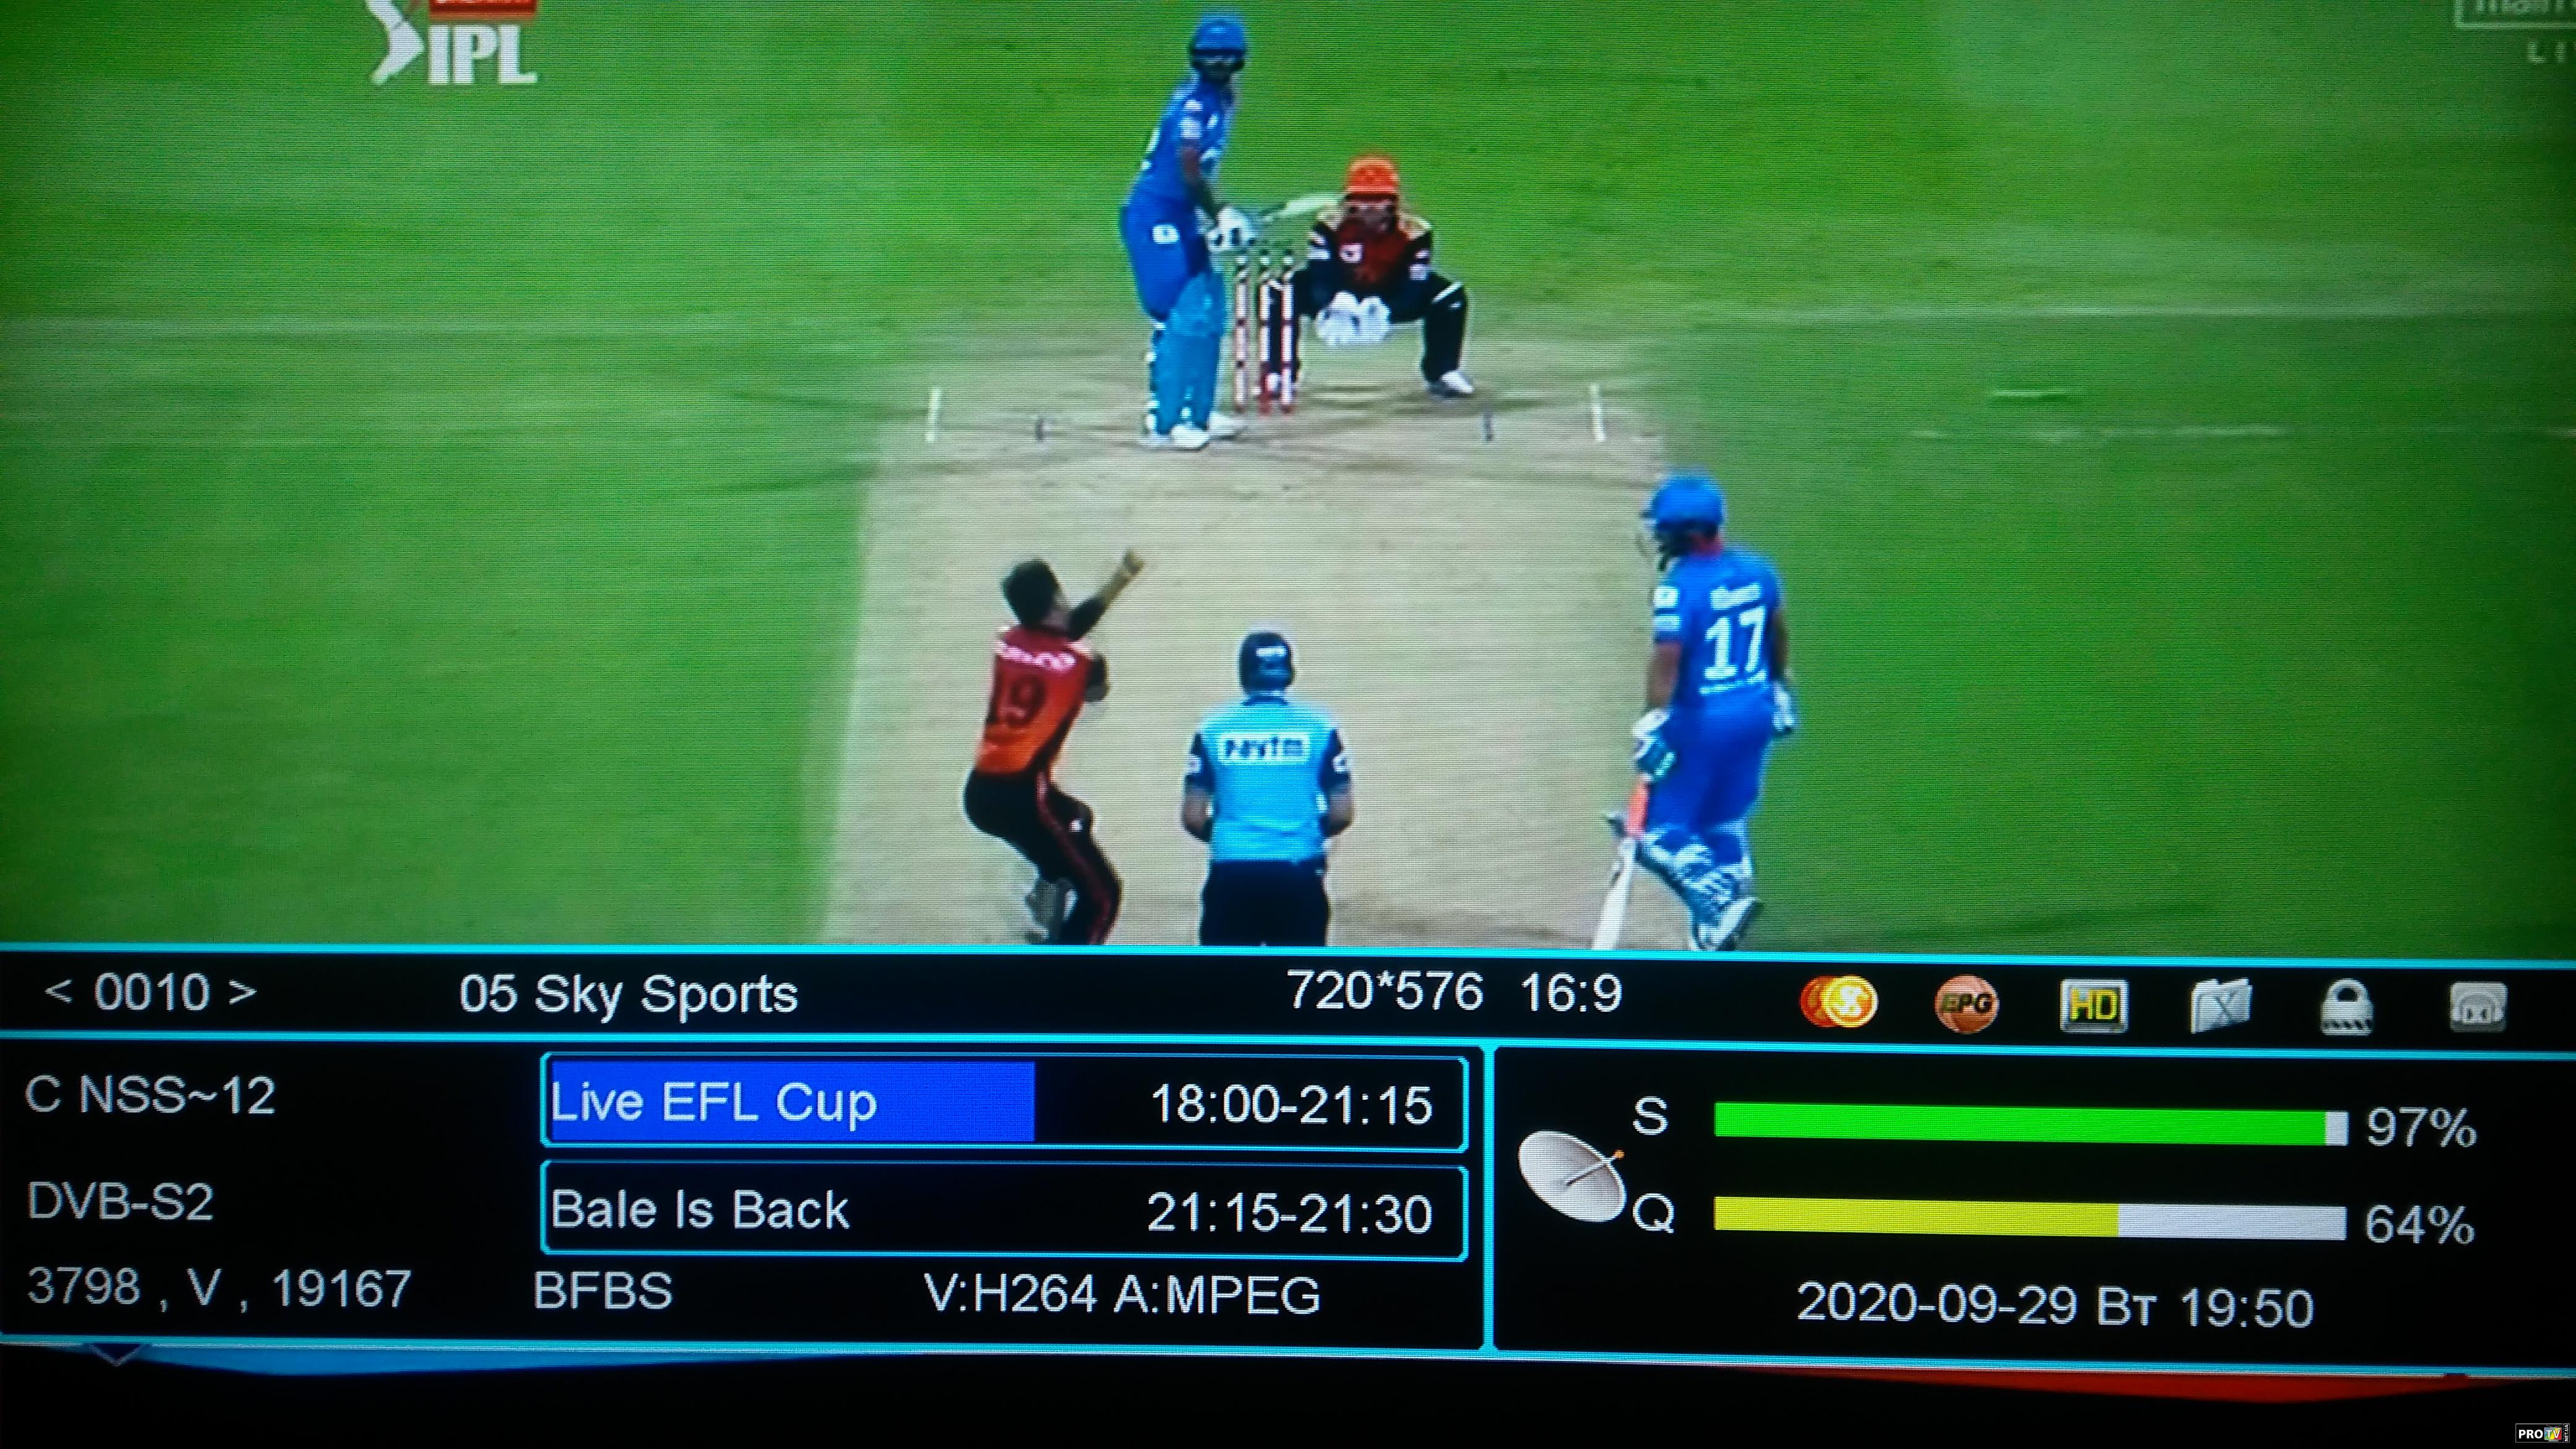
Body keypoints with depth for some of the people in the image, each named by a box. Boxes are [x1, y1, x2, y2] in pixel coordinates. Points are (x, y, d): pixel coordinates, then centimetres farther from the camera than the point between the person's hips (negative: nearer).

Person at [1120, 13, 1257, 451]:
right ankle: (1162, 423, -10)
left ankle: (1197, 413, 22)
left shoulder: (1223, 100, 12)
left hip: (1182, 219, 10)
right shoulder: (1192, 101, -16)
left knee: (1207, 307, 13)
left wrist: (1220, 213, 4)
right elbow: (1189, 171, -21)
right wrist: (1219, 216, -11)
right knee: (1180, 317, -13)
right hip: (1154, 216, -10)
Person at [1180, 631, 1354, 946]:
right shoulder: (1318, 726, 1)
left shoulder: (1213, 728, 1)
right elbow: (1342, 814, 0)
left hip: (1232, 873, 0)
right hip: (1298, 873, 0)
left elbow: (1193, 817, 1)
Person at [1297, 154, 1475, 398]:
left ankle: (1442, 372, -6)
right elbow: (1319, 277, -28)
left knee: (1451, 295, -22)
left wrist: (1384, 311, -45)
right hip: (1341, 294, 0)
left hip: (1391, 299, 0)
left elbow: (1413, 286, -26)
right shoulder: (1330, 223, -22)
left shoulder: (1414, 230, -21)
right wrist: (1332, 305, -50)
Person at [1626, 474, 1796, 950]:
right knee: (1724, 821, 20)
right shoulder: (1756, 569, 2)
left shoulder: (1680, 586, -20)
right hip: (1757, 710, 7)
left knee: (1661, 828, 5)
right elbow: (1778, 634, 16)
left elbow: (1667, 659, -26)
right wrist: (1779, 689, 29)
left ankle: (1719, 899, -16)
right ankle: (1715, 929, 22)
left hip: (1701, 719, -7)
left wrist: (1653, 723, -25)